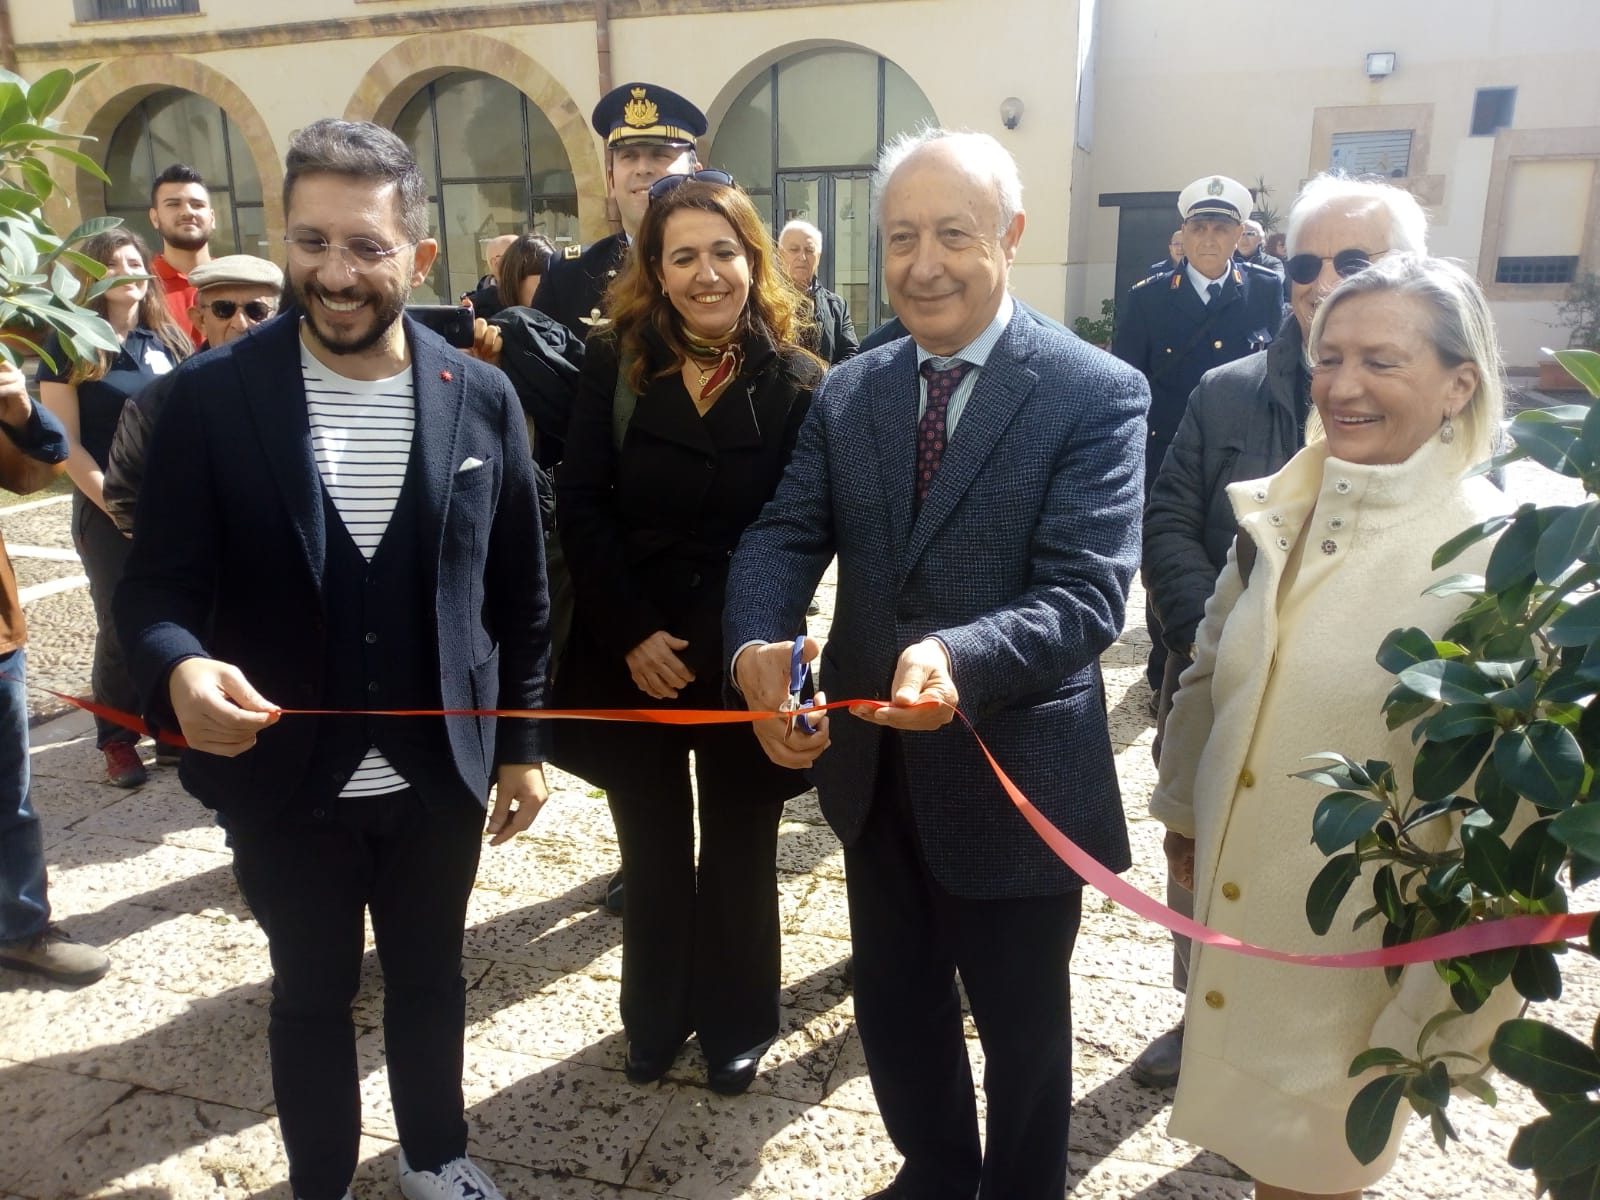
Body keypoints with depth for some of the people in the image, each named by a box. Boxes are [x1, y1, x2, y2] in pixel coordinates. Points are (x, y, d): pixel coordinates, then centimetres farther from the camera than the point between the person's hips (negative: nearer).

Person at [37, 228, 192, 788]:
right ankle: (117, 741, 16)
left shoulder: (169, 339, 8)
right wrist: (113, 502, -12)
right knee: (121, 627, 3)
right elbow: (66, 441, -5)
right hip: (107, 509, -3)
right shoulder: (70, 345, -1)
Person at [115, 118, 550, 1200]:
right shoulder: (214, 394, -10)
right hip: (287, 779, -1)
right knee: (311, 996, 18)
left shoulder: (480, 397, -5)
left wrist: (522, 743, 4)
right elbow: (160, 579, -8)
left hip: (439, 773, 2)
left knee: (430, 979, 21)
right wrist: (181, 667, -31)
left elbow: (519, 588, 1)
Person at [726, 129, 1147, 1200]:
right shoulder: (847, 392, 3)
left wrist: (959, 658, -42)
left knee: (1020, 1026, 19)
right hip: (876, 772, 5)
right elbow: (784, 536, -5)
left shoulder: (1097, 394, -14)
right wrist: (759, 645, -26)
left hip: (1014, 779, -5)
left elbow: (1087, 595, -23)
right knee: (895, 1010, 25)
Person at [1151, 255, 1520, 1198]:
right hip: (1233, 910, 5)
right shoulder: (1280, 511, -1)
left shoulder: (1499, 555, -18)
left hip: (1356, 950, -4)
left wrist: (1444, 1016, -11)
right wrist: (1183, 810, 17)